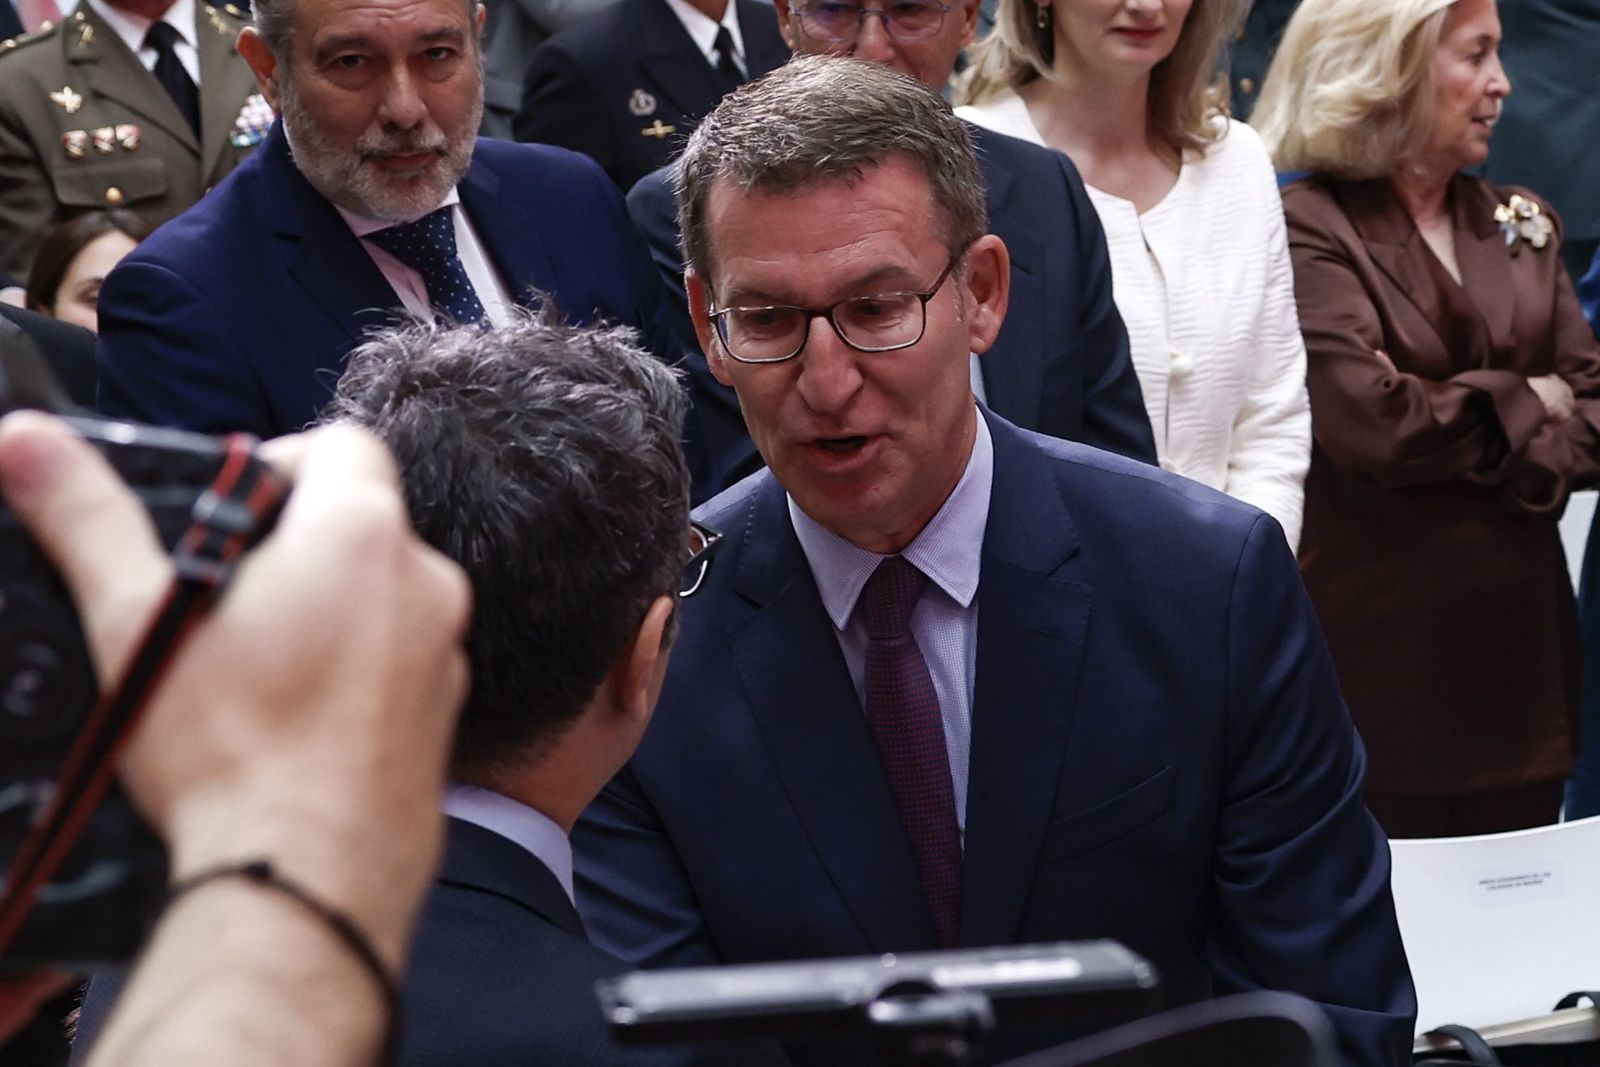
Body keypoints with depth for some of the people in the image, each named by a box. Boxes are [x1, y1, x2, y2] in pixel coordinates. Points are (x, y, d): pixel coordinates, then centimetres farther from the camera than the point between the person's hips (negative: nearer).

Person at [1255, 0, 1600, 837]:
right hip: (1378, 644, -6)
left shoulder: (1519, 225, 13)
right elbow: (1368, 419, -19)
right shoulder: (1307, 228, -8)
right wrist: (1524, 402, -5)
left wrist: (1519, 461, -11)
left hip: (1518, 637, 6)